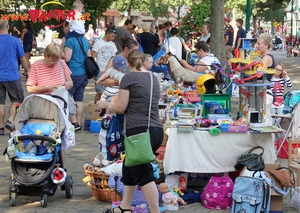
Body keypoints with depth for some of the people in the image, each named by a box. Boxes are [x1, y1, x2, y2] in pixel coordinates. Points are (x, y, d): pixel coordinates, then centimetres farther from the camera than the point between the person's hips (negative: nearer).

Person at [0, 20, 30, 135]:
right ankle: (10, 121, -5)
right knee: (17, 100, 11)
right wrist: (27, 70, 15)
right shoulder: (14, 40, -7)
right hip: (12, 76, -2)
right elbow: (22, 58, 0)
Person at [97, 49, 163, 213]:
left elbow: (120, 108, -5)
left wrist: (106, 104, 15)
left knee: (144, 175, -3)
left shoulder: (129, 78, -3)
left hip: (140, 131, -8)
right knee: (130, 169, 21)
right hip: (156, 130, 8)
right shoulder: (153, 78, 16)